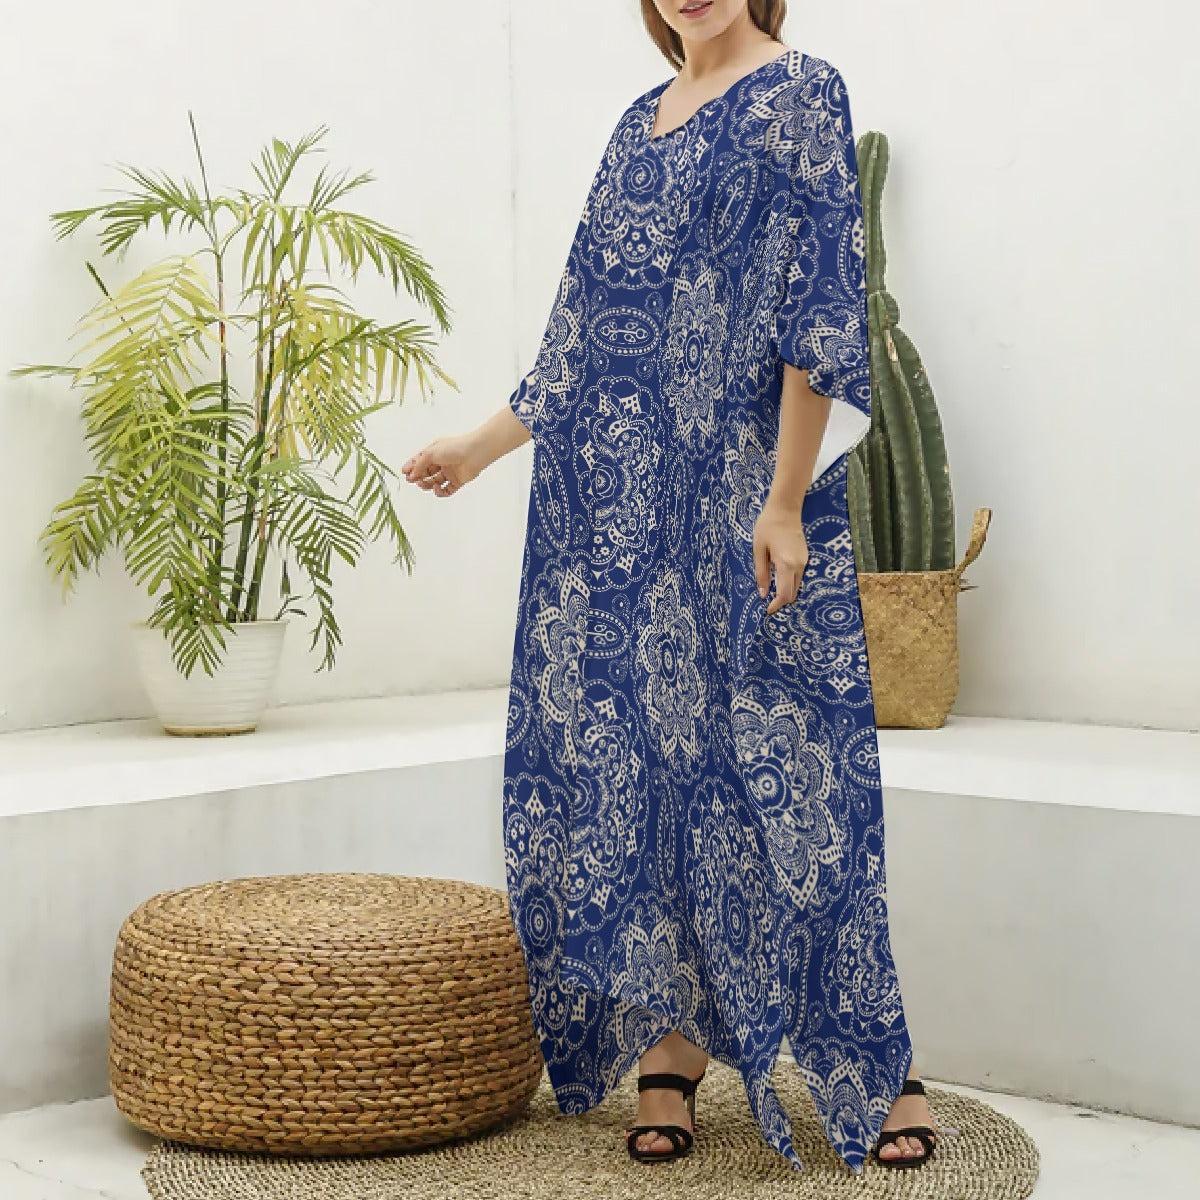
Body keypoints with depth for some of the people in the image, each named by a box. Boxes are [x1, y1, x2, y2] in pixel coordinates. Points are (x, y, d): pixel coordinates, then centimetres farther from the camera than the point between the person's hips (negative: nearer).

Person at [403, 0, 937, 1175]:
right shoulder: (643, 121, 17)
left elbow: (817, 312, -12)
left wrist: (785, 505, -18)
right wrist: (482, 444, 25)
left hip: (734, 494, -7)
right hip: (621, 501, 7)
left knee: (769, 756, -6)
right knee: (631, 747, 5)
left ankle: (877, 1071, 5)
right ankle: (667, 1047, 15)